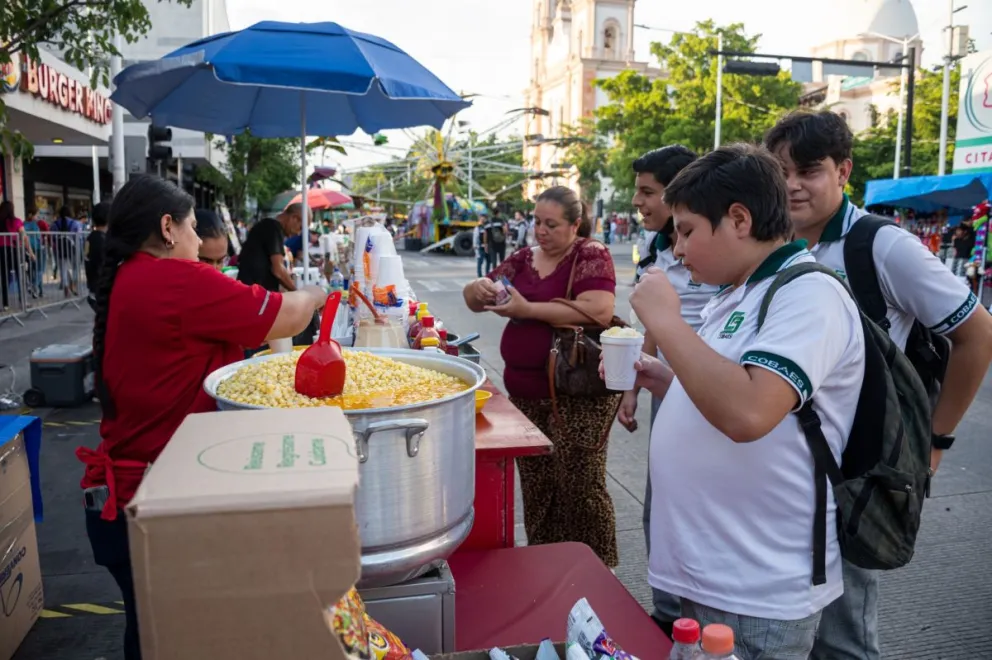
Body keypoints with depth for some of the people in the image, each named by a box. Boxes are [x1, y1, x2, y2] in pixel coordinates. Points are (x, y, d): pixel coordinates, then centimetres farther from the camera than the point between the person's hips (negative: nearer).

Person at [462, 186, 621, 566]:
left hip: (578, 395, -6)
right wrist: (480, 288, -11)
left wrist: (527, 309, -20)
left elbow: (599, 310, -24)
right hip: (525, 391, 6)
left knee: (580, 485, 1)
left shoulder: (591, 255, -7)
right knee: (535, 486, 14)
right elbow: (473, 300, 14)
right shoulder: (523, 259, 12)